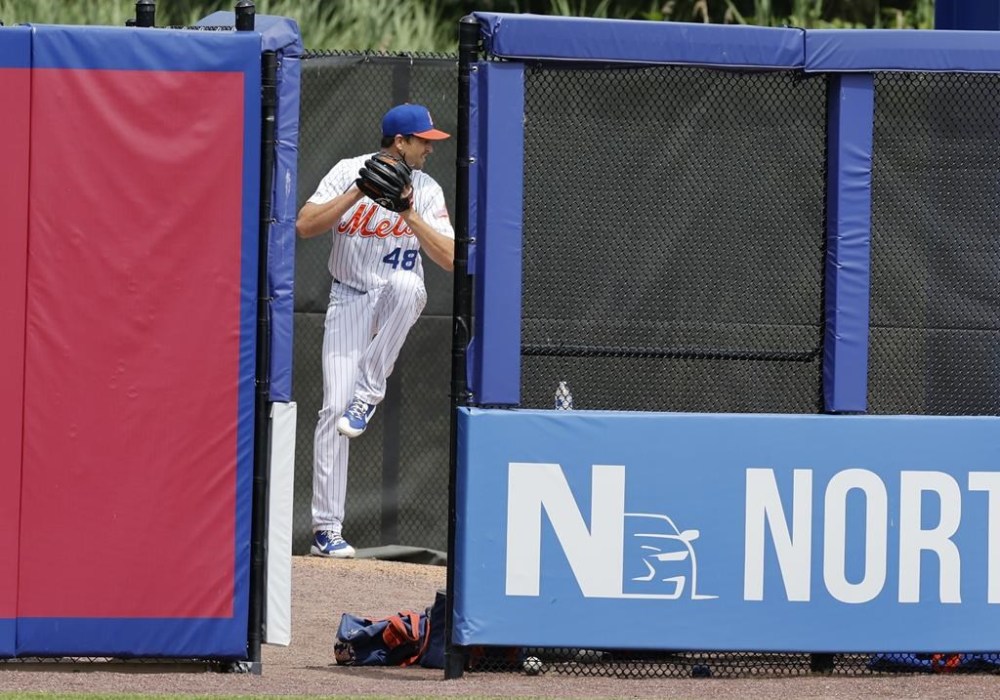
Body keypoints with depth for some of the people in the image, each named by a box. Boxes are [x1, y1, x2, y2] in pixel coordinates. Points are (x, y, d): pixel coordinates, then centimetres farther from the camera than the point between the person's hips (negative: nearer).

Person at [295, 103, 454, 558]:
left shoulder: (427, 191, -1)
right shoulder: (348, 173, -5)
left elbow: (449, 259, -10)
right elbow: (305, 226, -16)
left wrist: (409, 215, -19)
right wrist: (359, 192, -23)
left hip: (399, 299, 1)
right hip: (350, 299, -1)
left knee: (405, 281, -37)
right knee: (334, 406, -12)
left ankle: (369, 392, -23)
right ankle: (326, 529, -8)